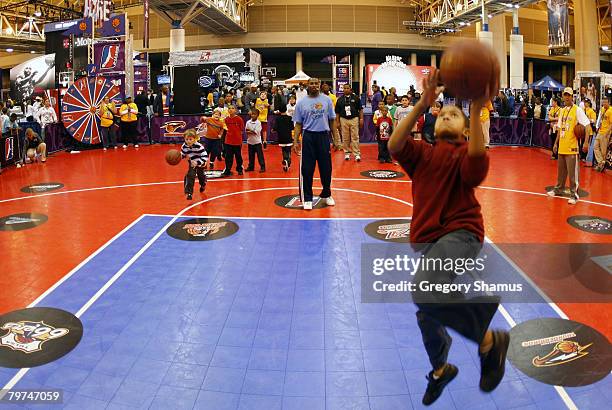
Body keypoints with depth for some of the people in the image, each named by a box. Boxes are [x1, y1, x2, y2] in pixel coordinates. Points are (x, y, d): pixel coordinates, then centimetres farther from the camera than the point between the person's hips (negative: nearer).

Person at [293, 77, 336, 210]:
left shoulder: (326, 100, 6)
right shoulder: (302, 102, 4)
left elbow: (332, 120, 7)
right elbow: (298, 124, 6)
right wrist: (295, 141, -4)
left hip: (324, 136, 1)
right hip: (308, 137, -1)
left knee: (326, 168, 9)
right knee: (307, 169, 0)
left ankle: (326, 195, 28)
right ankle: (307, 198, 10)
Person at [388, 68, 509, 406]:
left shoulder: (466, 153, 2)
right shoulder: (422, 152, 12)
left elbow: (476, 166, -23)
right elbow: (395, 145, -9)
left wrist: (476, 113, -28)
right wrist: (423, 103, -18)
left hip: (460, 233, -5)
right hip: (425, 238, 6)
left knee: (425, 292, -34)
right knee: (425, 313, 18)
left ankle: (489, 339, -10)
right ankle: (440, 369, 48)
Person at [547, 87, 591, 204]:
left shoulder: (577, 110, -8)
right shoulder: (562, 110, 13)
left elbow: (586, 126, -10)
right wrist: (556, 143, 17)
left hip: (572, 147, -6)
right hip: (562, 147, 6)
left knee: (572, 172, -4)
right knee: (561, 170, 17)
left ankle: (574, 194, 3)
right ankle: (559, 189, 31)